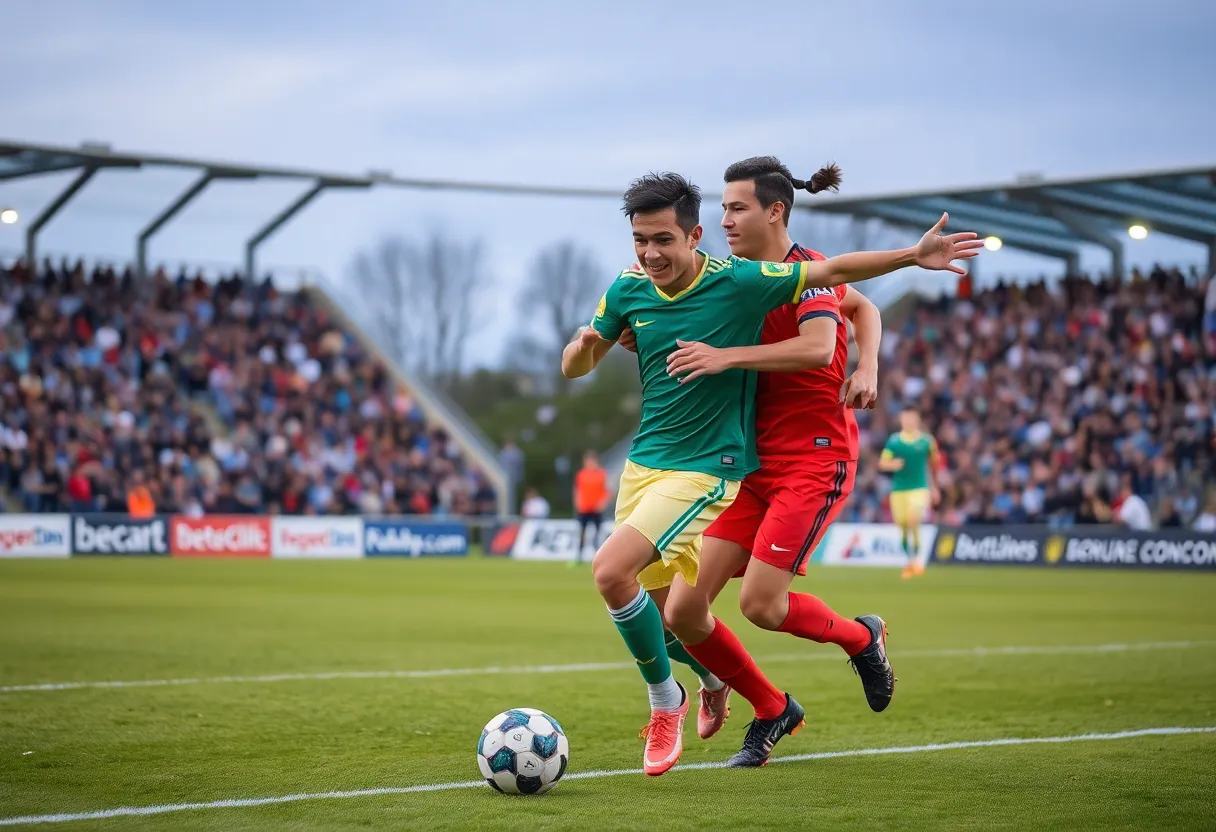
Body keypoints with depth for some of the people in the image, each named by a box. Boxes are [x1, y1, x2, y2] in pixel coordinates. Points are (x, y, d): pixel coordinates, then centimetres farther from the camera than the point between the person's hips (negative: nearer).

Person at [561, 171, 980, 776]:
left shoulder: (738, 282, -14)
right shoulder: (628, 289, -1)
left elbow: (834, 271, -3)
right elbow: (573, 369, 9)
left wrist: (913, 256, -9)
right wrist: (584, 345, -14)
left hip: (706, 468, -6)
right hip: (642, 461, 6)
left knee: (610, 570, -24)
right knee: (657, 605, 14)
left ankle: (666, 701, -3)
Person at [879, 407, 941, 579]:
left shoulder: (926, 441, 1)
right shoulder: (893, 441, 3)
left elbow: (934, 464, 14)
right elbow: (882, 463, 3)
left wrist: (934, 487, 18)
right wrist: (892, 465, -19)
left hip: (919, 488, -2)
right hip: (898, 489, 2)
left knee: (913, 522, -21)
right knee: (902, 527, 4)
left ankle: (916, 559, -9)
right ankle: (909, 560, 23)